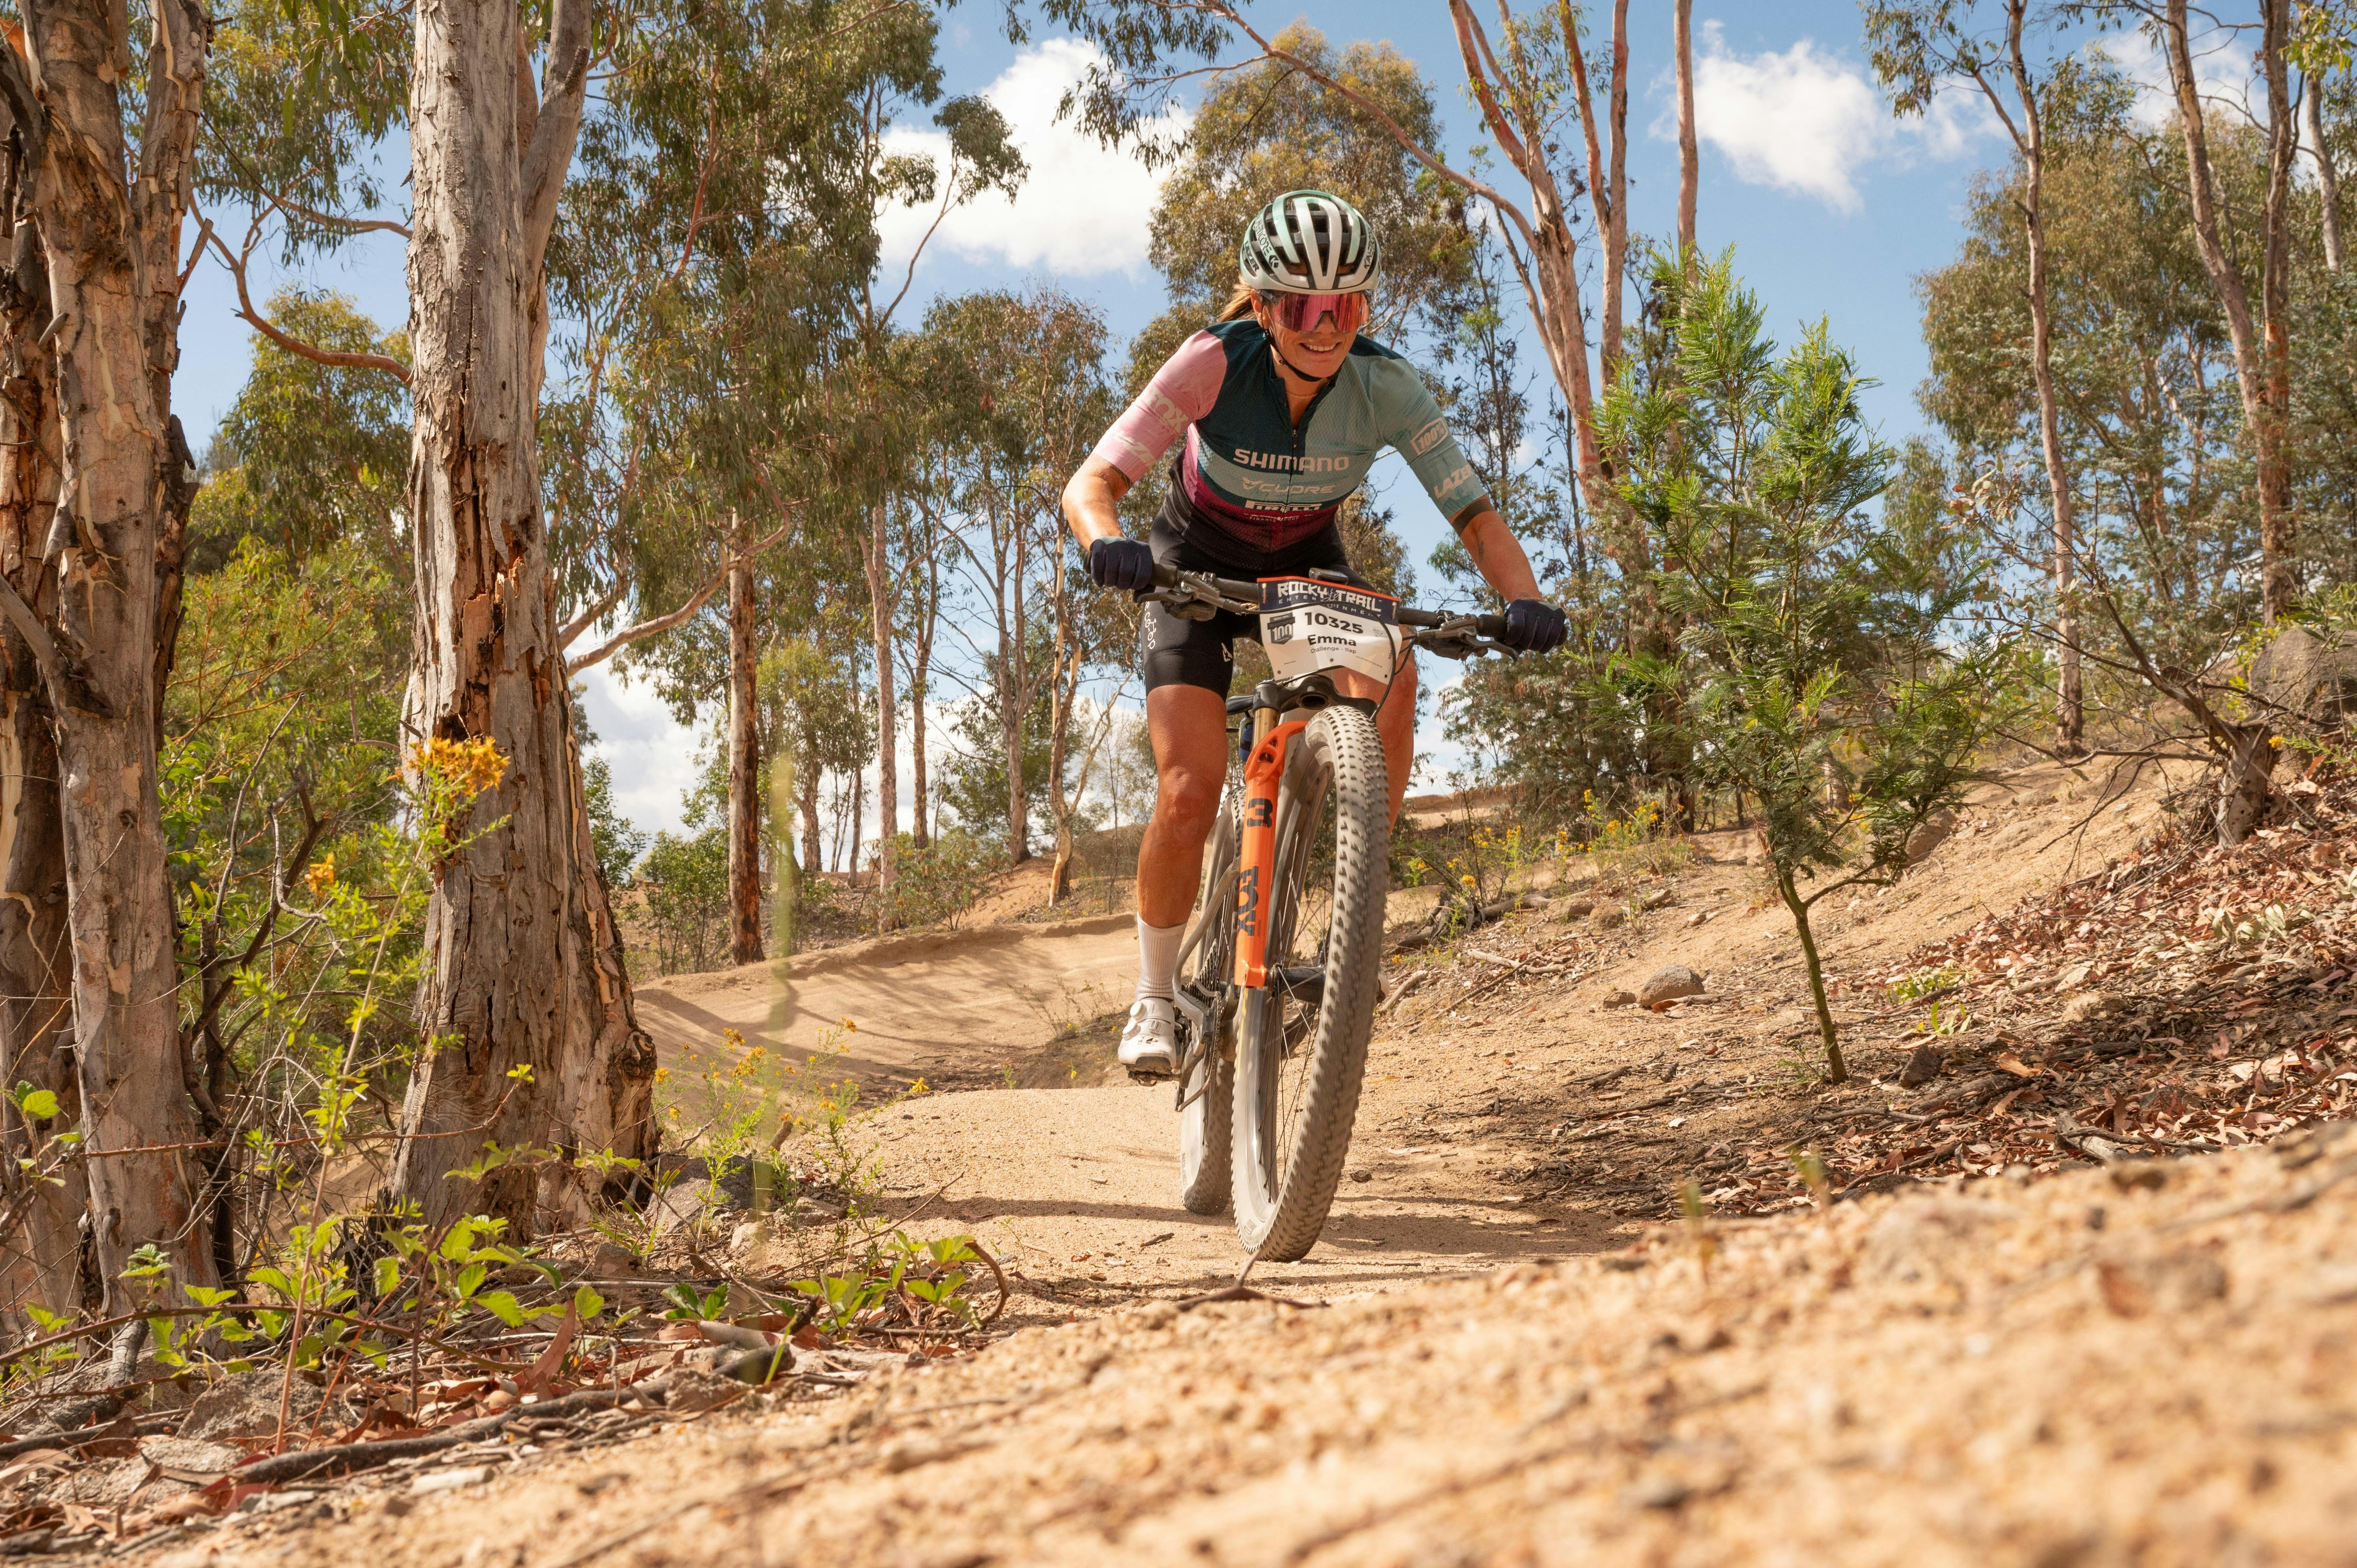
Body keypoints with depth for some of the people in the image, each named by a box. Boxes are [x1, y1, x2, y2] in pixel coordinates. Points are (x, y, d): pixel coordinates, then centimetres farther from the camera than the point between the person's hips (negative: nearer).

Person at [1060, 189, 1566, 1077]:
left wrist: (1524, 600, -44)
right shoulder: (1216, 362, -30)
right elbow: (1091, 484, -34)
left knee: (1390, 677, -30)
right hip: (1199, 566, -2)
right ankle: (1154, 998, 4)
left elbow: (1476, 515, -24)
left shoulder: (1385, 387, -24)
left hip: (1309, 564, 2)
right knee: (1190, 790, -18)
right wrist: (1108, 545, -56)